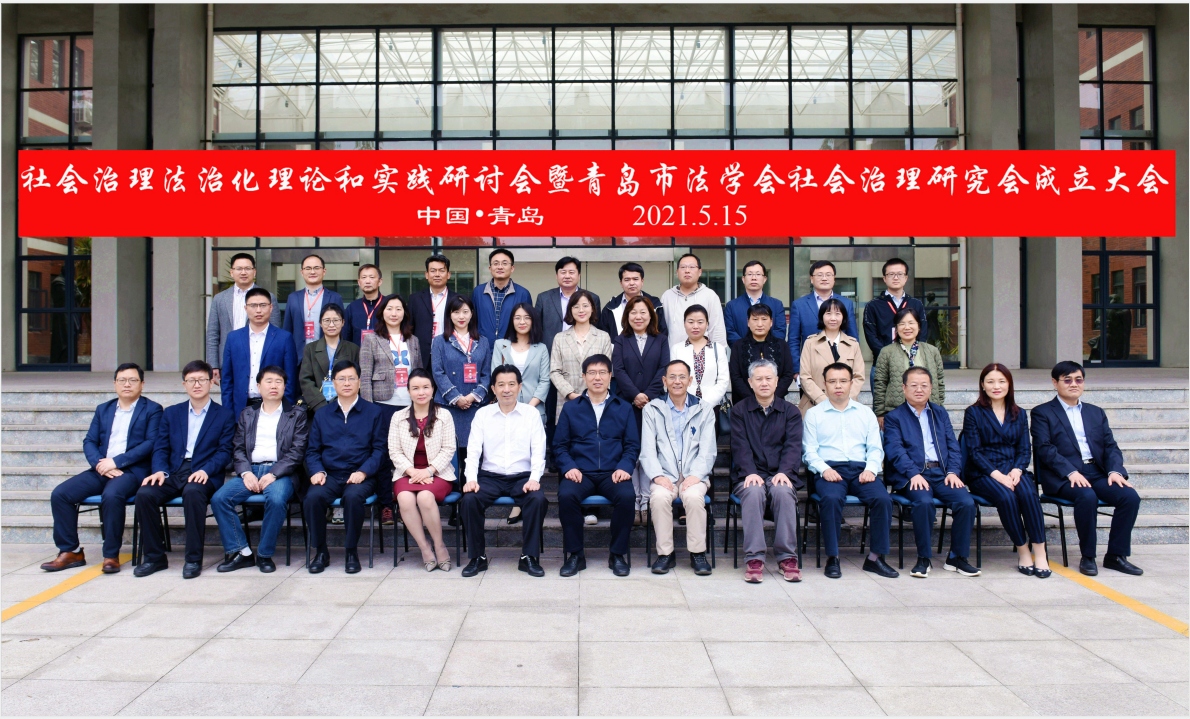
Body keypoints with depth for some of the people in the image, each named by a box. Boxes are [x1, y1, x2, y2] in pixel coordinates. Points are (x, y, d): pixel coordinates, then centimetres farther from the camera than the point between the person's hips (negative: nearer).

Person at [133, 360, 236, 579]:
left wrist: (206, 470, -18)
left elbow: (225, 451, 0)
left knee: (193, 492, -37)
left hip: (204, 475, -4)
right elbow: (160, 448, 12)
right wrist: (160, 471, -9)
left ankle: (194, 558, -25)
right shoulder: (171, 413, 20)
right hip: (173, 472, 4)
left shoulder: (224, 414, 9)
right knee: (144, 493, -25)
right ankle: (154, 557, -9)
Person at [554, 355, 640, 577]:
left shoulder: (624, 408, 15)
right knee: (566, 495, -32)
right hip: (580, 473, 0)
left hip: (612, 474, 0)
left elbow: (632, 446, 10)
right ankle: (575, 554, -12)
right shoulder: (570, 408, 14)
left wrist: (624, 467, -8)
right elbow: (560, 445, 10)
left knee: (627, 496, -31)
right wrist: (569, 467, -8)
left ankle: (618, 554, -10)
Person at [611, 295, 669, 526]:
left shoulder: (661, 340, 13)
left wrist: (648, 395, -11)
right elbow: (618, 370, 0)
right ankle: (632, 504, 5)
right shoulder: (620, 341, 12)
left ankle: (647, 504, 4)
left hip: (653, 403, 0)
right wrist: (635, 395, -13)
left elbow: (663, 370, 2)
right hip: (626, 403, 0)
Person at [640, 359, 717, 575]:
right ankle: (665, 554, -16)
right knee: (659, 497, -31)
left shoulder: (704, 410, 12)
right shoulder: (652, 410, 11)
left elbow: (708, 451, 4)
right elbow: (647, 449, 3)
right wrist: (657, 476, -14)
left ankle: (698, 553, -16)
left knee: (694, 496, -32)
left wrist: (696, 475, -14)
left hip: (694, 475, 0)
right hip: (664, 476, 0)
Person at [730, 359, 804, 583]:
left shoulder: (790, 411, 12)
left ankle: (787, 557, -25)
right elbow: (740, 446, -2)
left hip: (780, 475, 1)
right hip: (750, 476, -1)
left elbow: (793, 446, -1)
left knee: (783, 492, -33)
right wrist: (750, 473, -20)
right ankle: (753, 558, -31)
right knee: (753, 492, -34)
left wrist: (784, 472, -20)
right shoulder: (739, 410, 11)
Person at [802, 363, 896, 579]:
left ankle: (875, 557, -13)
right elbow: (810, 450, 5)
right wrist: (824, 469, -13)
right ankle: (832, 558, -22)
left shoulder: (866, 413, 21)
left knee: (883, 498, -26)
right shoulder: (813, 414, 13)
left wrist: (870, 469, -6)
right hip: (829, 470, -2)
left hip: (860, 470, 3)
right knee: (831, 498, -34)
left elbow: (875, 448, 14)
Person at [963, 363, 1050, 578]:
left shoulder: (1019, 414, 17)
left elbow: (1024, 449, 10)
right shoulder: (973, 413, 5)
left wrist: (1016, 471, -11)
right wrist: (997, 475, -17)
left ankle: (1040, 553, -25)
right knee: (1006, 497, -32)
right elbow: (975, 451, -3)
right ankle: (1022, 551, -18)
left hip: (1013, 469, 3)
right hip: (983, 473, -3)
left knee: (1028, 494, -30)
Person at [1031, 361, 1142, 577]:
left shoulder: (1096, 413, 23)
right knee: (1087, 496, -33)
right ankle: (1087, 556, -15)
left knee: (1130, 496, -21)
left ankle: (1116, 555, -6)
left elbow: (1111, 446, 14)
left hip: (1098, 472, 5)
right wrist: (1071, 472, -20)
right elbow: (1045, 448, -6)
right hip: (1063, 476, -5)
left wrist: (1115, 471, -7)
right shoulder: (1042, 413, 6)